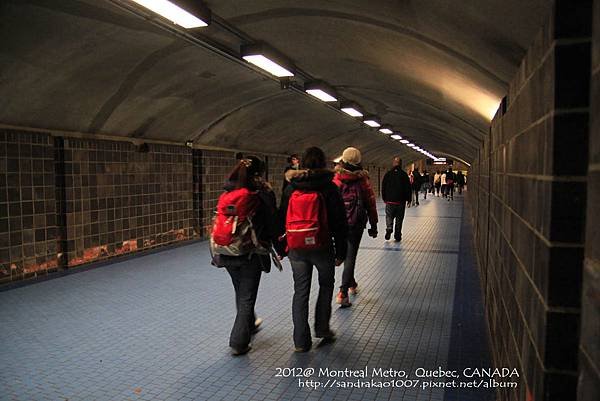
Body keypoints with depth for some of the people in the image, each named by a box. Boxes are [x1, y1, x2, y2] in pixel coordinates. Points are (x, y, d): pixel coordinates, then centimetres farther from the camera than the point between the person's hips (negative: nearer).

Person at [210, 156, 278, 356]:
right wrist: (277, 243, 10)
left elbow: (219, 221, 9)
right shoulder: (262, 194, -10)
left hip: (225, 252, 5)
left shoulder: (226, 193, 4)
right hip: (250, 252, -5)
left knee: (240, 292, 25)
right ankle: (239, 343, 10)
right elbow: (271, 221, -6)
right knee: (247, 296, 7)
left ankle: (249, 324, 47)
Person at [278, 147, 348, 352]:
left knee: (300, 291, 11)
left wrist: (281, 249, 13)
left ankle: (301, 340, 14)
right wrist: (341, 251, 1)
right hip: (322, 246, -2)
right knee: (326, 285, 21)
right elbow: (339, 222, -5)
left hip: (296, 249, 3)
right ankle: (322, 328, 25)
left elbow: (281, 219, 7)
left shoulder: (290, 189, 4)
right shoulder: (328, 187, -5)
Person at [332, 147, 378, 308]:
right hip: (356, 225, -1)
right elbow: (371, 205, -2)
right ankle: (343, 292, -8)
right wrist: (373, 226, 8)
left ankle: (351, 284, 37)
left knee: (345, 253, 21)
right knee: (350, 255, 1)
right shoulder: (363, 180, -6)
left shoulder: (335, 180, -7)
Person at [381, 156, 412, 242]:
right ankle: (397, 236, 10)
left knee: (389, 216, 12)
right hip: (401, 201, 0)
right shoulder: (404, 175, -4)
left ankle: (389, 229, -13)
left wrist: (384, 198, 11)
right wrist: (408, 199, 9)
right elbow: (408, 188, -1)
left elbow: (383, 187, 3)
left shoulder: (387, 174, 0)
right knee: (399, 218, 8)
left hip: (390, 200, 0)